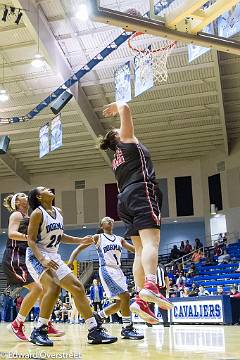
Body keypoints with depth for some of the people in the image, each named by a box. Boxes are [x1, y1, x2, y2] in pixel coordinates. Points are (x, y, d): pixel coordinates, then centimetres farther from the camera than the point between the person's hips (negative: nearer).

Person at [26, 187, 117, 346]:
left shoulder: (58, 212, 10)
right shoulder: (37, 213, -12)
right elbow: (31, 240, -15)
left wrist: (81, 240, 9)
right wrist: (42, 259, -29)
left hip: (54, 257, 8)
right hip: (37, 256, -8)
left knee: (77, 287, 0)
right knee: (53, 287, -30)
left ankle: (94, 330, 4)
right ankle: (39, 332, -16)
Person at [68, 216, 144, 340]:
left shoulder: (119, 239, 16)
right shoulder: (98, 237, 2)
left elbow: (136, 249, 12)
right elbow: (80, 247, -1)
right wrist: (71, 261, -15)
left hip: (118, 271, 7)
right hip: (106, 270, -7)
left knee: (120, 302, 7)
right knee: (125, 296, -17)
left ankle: (98, 316, 25)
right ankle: (127, 328, -7)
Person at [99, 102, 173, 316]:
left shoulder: (117, 160, 31)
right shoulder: (127, 140, 13)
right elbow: (125, 108, 7)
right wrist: (115, 106, 28)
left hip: (125, 200, 8)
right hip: (142, 193, -8)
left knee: (141, 249, 1)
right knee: (151, 242, -23)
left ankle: (141, 299, -8)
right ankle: (150, 286, -45)